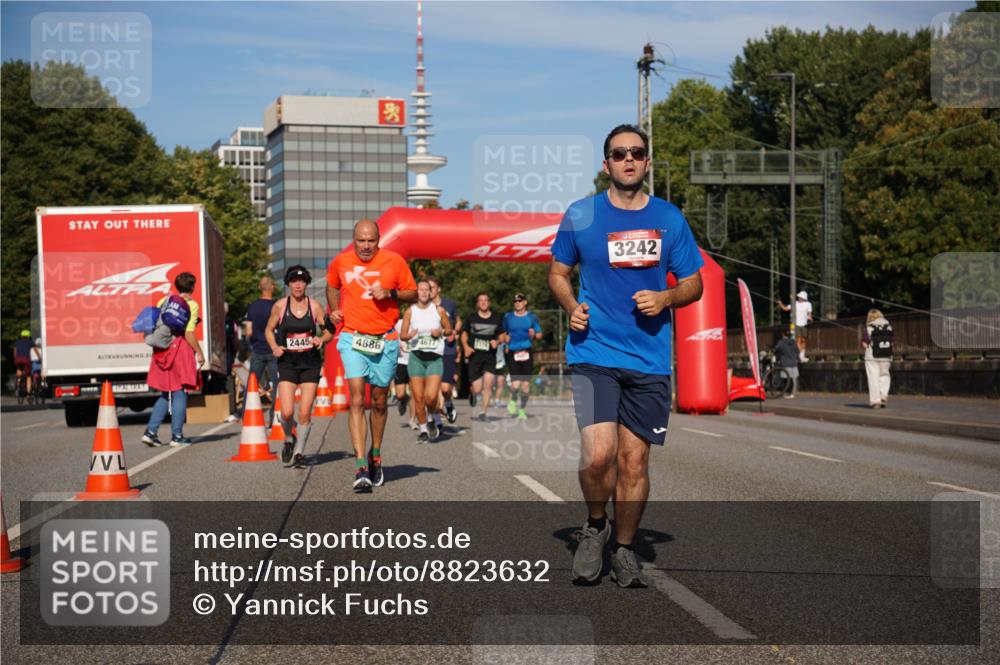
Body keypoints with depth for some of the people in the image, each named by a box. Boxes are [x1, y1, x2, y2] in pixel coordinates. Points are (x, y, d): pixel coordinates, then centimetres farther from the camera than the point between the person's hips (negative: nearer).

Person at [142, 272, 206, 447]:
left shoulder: (164, 301, 12)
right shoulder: (191, 304, -5)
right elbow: (189, 333, -13)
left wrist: (157, 345, 16)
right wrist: (199, 352, -5)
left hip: (162, 350, 6)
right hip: (181, 348, -6)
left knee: (166, 394, 14)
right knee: (180, 393, 2)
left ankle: (150, 431, 6)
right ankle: (177, 435, 3)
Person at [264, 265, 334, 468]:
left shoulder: (315, 306, 0)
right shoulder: (280, 306, -1)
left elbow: (329, 332, 6)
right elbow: (269, 330, 12)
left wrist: (321, 340, -15)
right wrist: (274, 347, -6)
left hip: (310, 364, 0)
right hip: (287, 363, 0)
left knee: (305, 413, -4)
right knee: (287, 412, -11)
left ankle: (299, 452, 13)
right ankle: (289, 439, 21)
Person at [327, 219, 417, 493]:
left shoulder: (394, 261, -2)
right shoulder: (340, 262, 3)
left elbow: (413, 294, 6)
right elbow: (332, 286, 25)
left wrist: (390, 293, -11)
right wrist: (334, 309, 9)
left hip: (385, 341, 1)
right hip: (353, 338, 0)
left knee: (379, 401, 11)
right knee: (357, 401, -13)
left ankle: (375, 457, 31)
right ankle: (361, 467, -18)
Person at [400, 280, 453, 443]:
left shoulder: (439, 310, 4)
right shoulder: (410, 312, 3)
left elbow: (449, 330, 14)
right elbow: (402, 335, 7)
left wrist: (441, 332, -7)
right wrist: (410, 335, -15)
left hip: (435, 357, -1)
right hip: (416, 357, 1)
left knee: (431, 396, -16)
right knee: (418, 397, -1)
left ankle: (433, 419, 15)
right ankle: (423, 430, 16)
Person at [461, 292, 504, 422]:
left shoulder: (496, 319, 8)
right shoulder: (472, 318, 5)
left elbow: (501, 335, 18)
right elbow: (464, 333, 15)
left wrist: (497, 341, -4)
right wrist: (466, 347, -2)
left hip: (490, 355, 1)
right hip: (474, 355, -1)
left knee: (488, 383, -14)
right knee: (477, 389, -6)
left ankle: (484, 412, -3)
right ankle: (472, 393, 32)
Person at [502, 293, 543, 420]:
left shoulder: (532, 317, 8)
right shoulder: (508, 317, 11)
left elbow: (540, 334, 11)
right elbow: (503, 333, 23)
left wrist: (534, 334, -9)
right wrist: (505, 338, 3)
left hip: (527, 352, 0)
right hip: (512, 353, 0)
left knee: (526, 383, 0)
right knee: (515, 383, -14)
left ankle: (522, 409, 16)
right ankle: (513, 400, 17)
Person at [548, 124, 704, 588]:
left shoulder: (669, 218, 7)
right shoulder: (580, 215, 3)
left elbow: (693, 284, 13)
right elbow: (558, 273, 14)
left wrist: (666, 298, -8)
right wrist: (571, 305, -6)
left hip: (650, 359, 2)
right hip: (593, 352, -2)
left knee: (634, 461, 4)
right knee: (598, 453, -17)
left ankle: (624, 550, 23)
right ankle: (595, 525, 12)